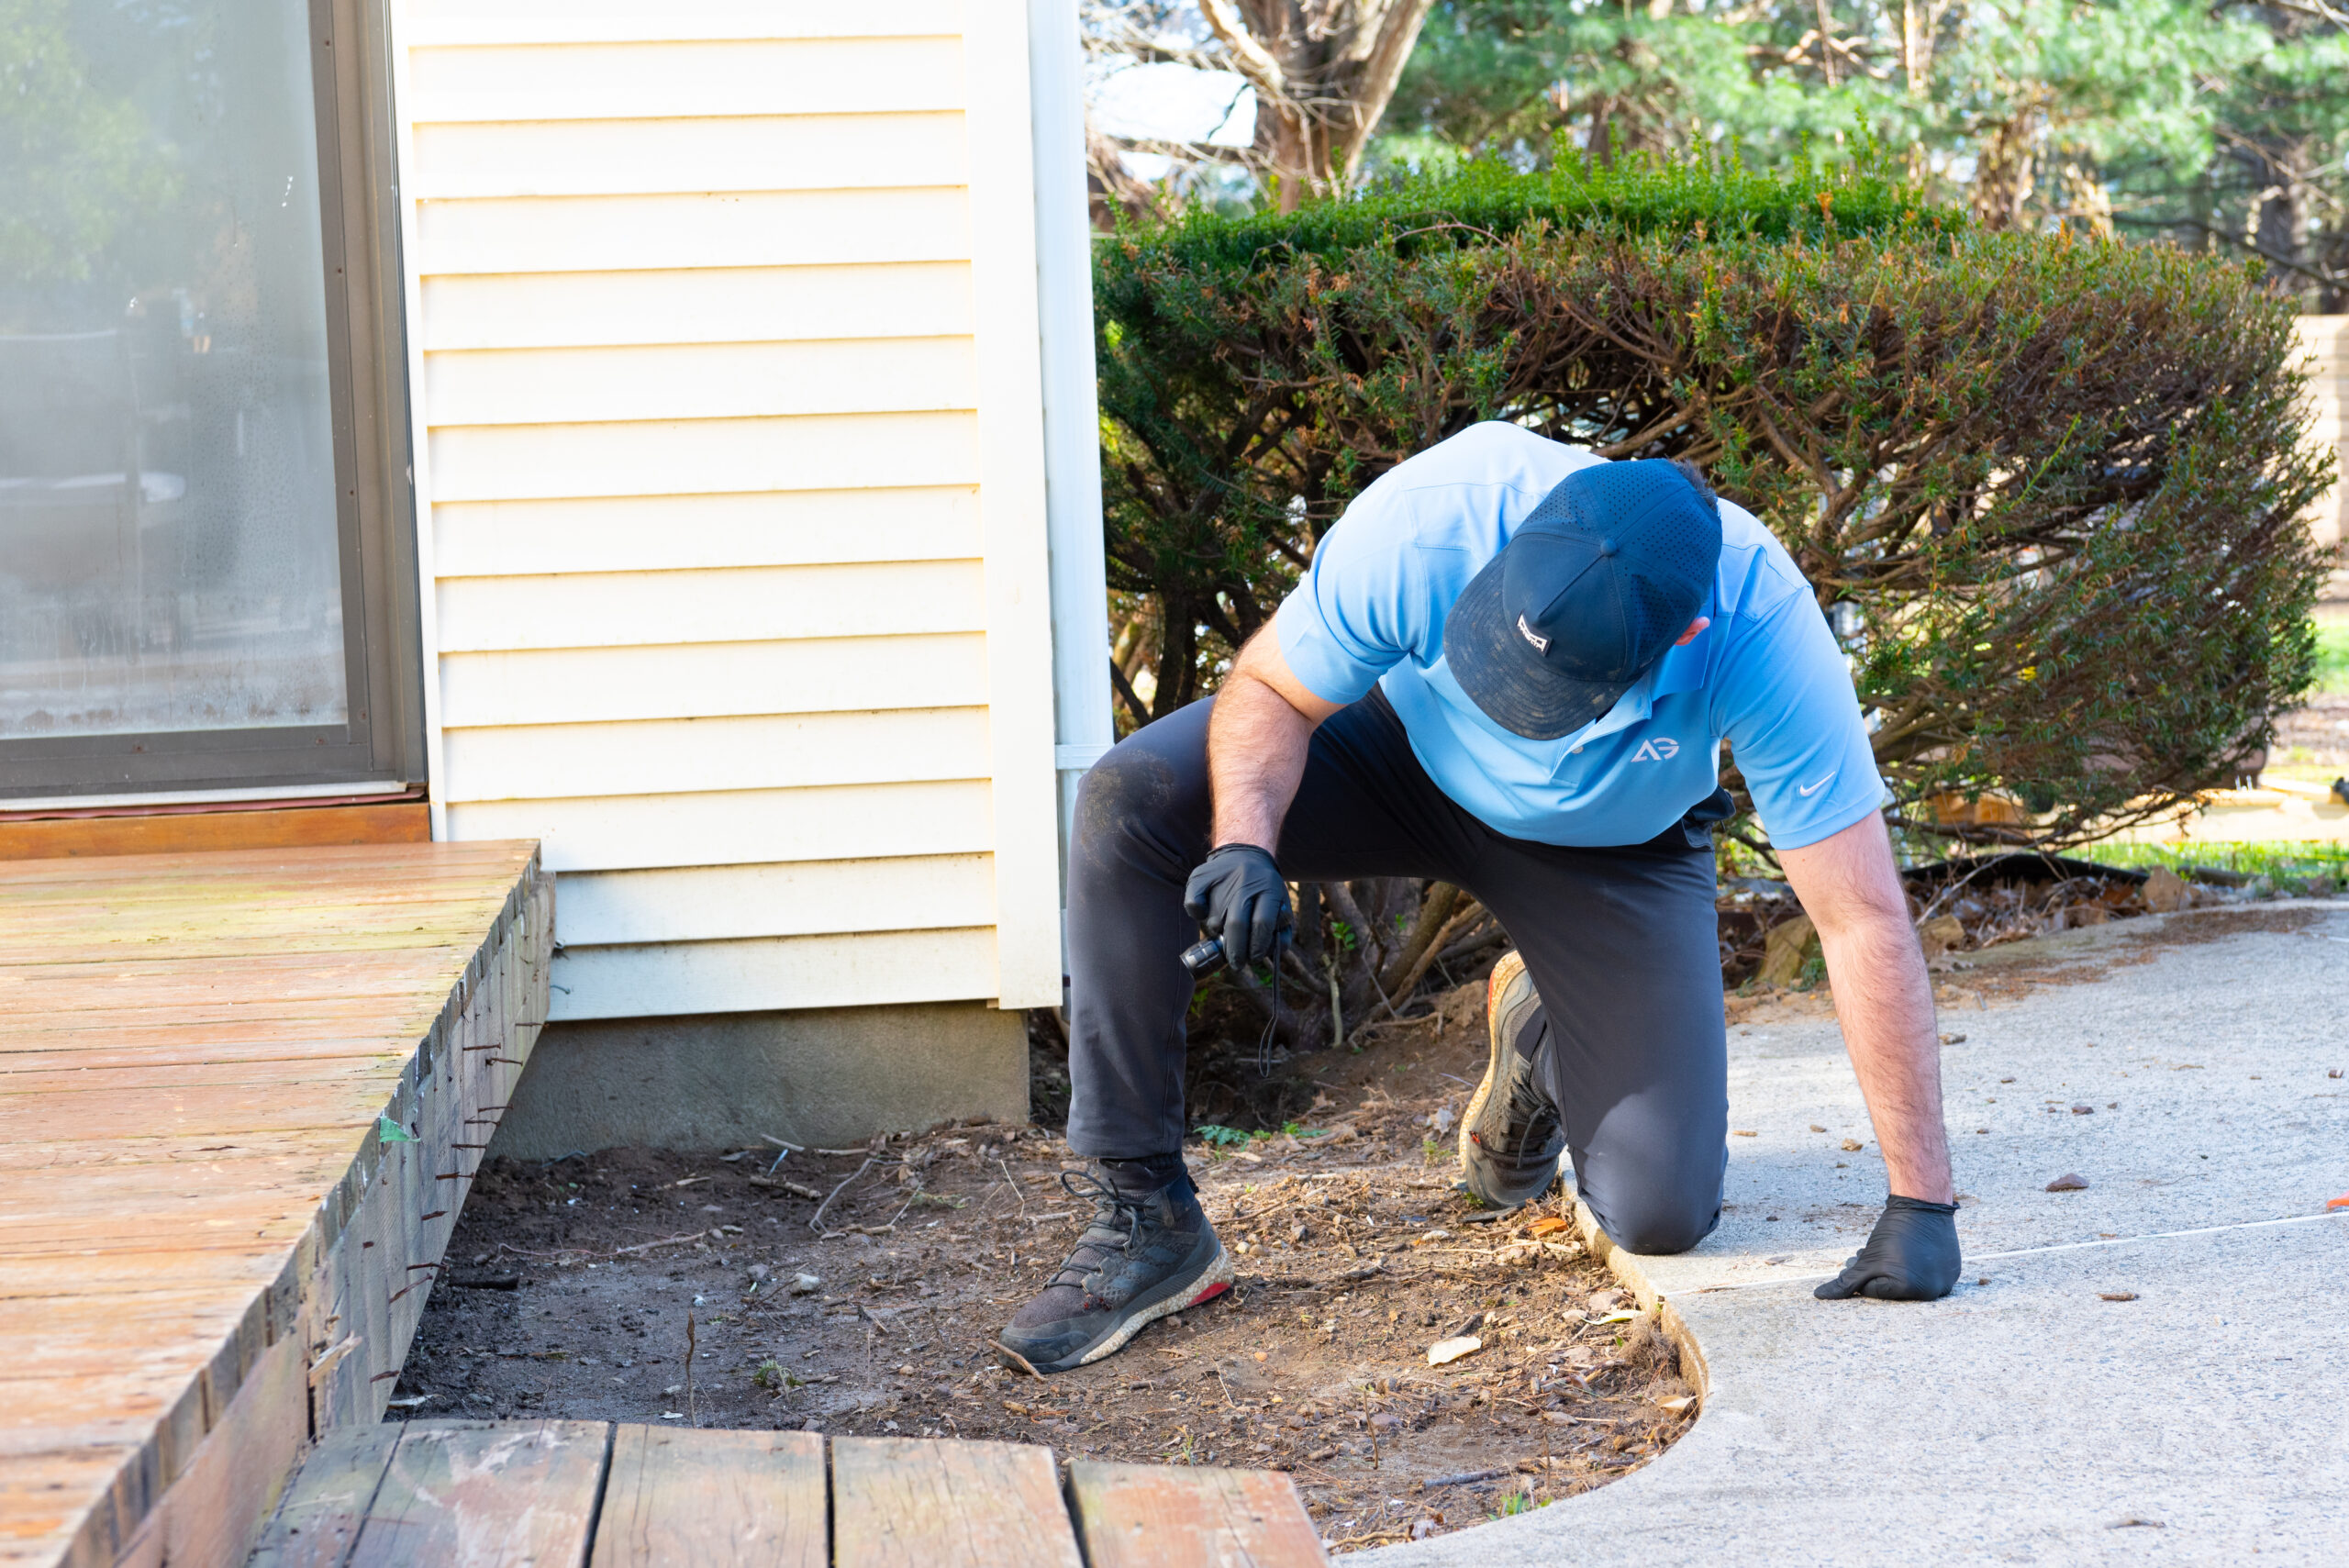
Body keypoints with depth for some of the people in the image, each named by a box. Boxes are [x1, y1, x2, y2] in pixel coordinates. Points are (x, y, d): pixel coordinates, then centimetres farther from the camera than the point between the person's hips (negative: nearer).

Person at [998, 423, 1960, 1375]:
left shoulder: (1764, 633, -38)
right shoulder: (1429, 520, -39)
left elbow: (1864, 919, -33)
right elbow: (1268, 687, -21)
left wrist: (1921, 1202, -33)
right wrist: (1244, 840, -44)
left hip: (1611, 846, 0)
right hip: (1407, 747, 0)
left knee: (1661, 1216, -12)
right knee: (1131, 800, -28)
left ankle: (1544, 1027, 23)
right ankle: (1142, 1222, -18)